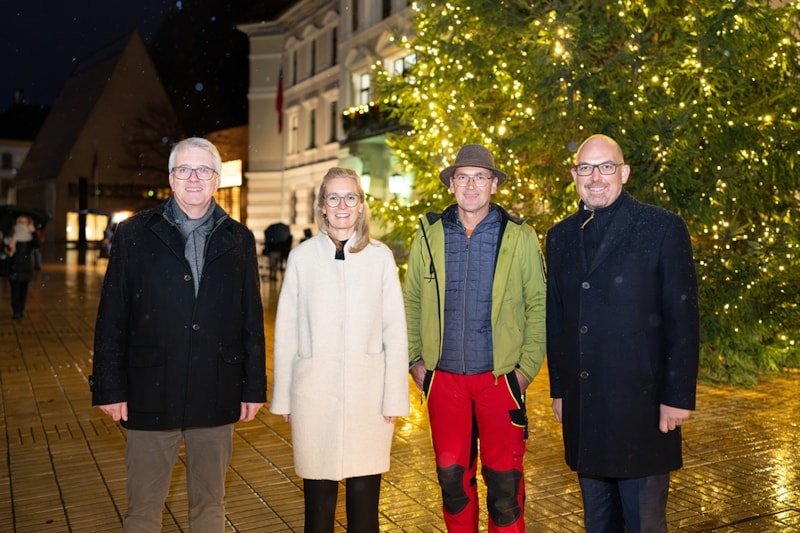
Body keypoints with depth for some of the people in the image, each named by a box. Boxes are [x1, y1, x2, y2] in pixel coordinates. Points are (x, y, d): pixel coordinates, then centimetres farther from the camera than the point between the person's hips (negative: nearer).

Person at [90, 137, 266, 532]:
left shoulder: (239, 240, 5)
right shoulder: (135, 234, 1)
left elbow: (252, 319, 5)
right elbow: (112, 317, 0)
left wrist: (254, 387, 4)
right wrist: (110, 388, -3)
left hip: (216, 396, 2)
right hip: (151, 394, -1)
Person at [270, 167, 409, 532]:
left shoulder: (380, 256, 2)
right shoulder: (302, 256, 2)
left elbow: (395, 331, 2)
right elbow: (286, 331, 5)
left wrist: (395, 397, -1)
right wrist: (283, 397, 5)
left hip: (368, 392, 0)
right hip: (314, 392, 0)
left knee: (364, 495, 5)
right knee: (318, 496, 8)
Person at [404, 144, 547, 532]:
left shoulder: (519, 237, -2)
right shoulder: (429, 235, 3)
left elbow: (539, 305, 0)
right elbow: (410, 302, 9)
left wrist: (527, 367, -5)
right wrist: (414, 358, 5)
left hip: (500, 378, -2)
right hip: (444, 378, 2)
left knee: (503, 478, 5)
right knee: (451, 473, 11)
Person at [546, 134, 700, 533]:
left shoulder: (663, 228, -5)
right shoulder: (560, 237, 9)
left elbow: (683, 318, -7)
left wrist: (678, 397, -10)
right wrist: (558, 389, 11)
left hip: (641, 404, -4)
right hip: (582, 406, 5)